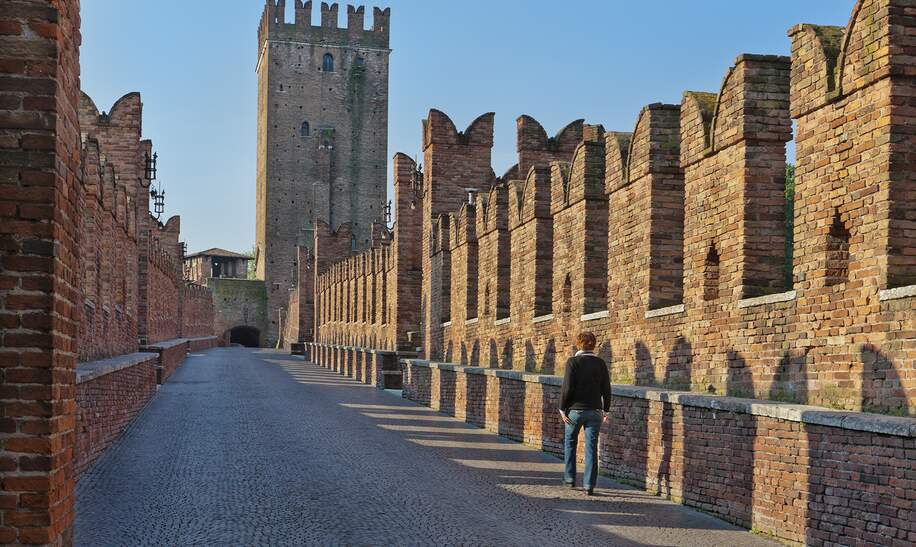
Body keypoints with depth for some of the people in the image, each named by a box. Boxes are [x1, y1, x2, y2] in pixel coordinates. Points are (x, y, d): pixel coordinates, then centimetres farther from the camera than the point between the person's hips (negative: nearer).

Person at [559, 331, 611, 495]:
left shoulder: (573, 362, -9)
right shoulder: (600, 363, 1)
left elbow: (567, 388, -12)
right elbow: (606, 389, 3)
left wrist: (562, 408, -4)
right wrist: (606, 409, 13)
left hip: (575, 409, -2)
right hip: (595, 410, 2)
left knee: (570, 442, 18)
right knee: (591, 447, 3)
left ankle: (570, 478, 22)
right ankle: (589, 485, 2)